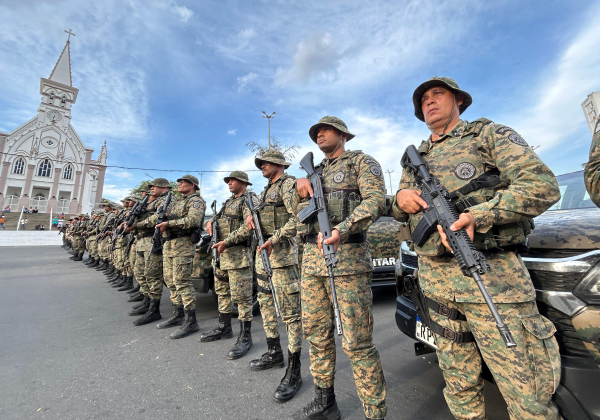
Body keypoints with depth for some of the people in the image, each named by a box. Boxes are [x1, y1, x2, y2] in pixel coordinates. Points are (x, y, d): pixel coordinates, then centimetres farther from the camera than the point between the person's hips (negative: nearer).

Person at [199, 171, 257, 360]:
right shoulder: (228, 202, 21)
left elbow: (249, 227, -20)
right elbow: (220, 220, 28)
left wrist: (226, 241, -20)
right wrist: (211, 222, 4)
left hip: (239, 254, -9)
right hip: (221, 253, 10)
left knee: (241, 295, -4)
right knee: (222, 292, 18)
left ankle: (245, 337, 9)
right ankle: (224, 328, 34)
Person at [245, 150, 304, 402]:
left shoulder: (287, 184, -7)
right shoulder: (267, 189, 20)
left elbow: (298, 217, -19)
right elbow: (257, 210, 28)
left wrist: (274, 239, -23)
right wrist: (250, 216, 5)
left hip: (282, 253, -10)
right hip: (263, 253, 10)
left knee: (290, 310, -5)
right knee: (266, 304, 17)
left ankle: (294, 371, 6)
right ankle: (274, 353, 34)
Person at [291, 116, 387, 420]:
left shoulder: (361, 161, 5)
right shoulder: (315, 172, 24)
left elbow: (375, 200, -12)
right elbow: (297, 211, 20)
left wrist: (341, 230, -28)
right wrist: (299, 189, -1)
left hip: (348, 259, -6)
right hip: (311, 260, 7)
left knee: (357, 343, -3)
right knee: (316, 334, 14)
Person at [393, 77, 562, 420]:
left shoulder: (488, 134, 5)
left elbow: (543, 185, -8)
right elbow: (399, 212, 22)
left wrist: (477, 215, -23)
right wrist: (401, 198, -3)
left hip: (491, 276, -4)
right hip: (435, 282, 5)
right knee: (459, 385, 17)